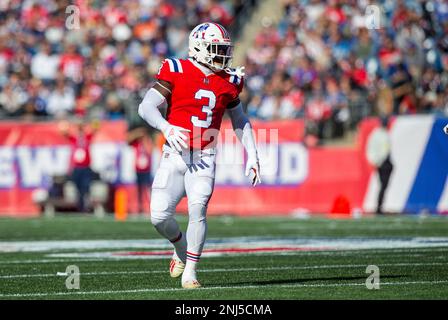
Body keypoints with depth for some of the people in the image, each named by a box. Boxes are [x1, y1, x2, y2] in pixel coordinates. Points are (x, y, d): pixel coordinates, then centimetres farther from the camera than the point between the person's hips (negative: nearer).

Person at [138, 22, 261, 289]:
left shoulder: (228, 81, 8)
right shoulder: (176, 72, -5)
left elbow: (240, 120, 21)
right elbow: (146, 107, -9)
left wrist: (252, 155, 14)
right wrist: (167, 129, -26)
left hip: (205, 159, 2)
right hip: (176, 155, -1)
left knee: (198, 209, -19)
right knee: (160, 216, -8)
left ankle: (190, 272, -7)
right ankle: (181, 248, 25)